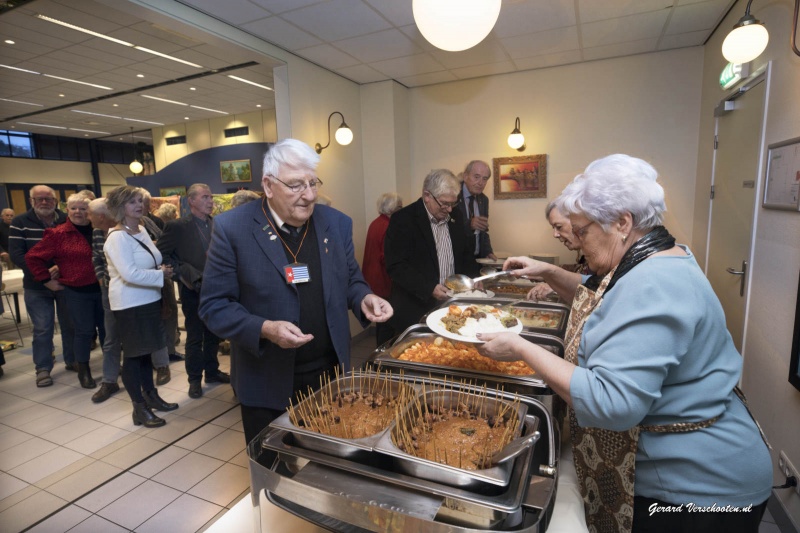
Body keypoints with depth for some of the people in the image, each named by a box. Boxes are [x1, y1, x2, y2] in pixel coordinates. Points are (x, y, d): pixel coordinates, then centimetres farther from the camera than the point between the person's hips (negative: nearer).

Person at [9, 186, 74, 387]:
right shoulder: (19, 223, -2)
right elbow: (16, 254, -9)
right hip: (37, 287, -1)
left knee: (70, 325, 11)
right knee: (42, 329, 3)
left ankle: (72, 361, 26)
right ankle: (43, 368, 16)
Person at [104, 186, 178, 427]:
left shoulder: (142, 230, 8)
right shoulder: (117, 237, -18)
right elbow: (130, 274, -26)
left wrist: (162, 270, -3)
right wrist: (161, 275, -17)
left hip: (149, 300, 8)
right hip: (130, 304, -8)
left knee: (146, 351, 18)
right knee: (133, 354, 3)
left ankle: (150, 396, 32)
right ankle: (139, 408, 16)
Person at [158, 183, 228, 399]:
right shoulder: (178, 226, -10)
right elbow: (161, 254, -7)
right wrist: (182, 274, -11)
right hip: (194, 291, -4)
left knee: (213, 335, 16)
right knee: (195, 338, 8)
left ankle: (212, 371, 33)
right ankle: (195, 379, 23)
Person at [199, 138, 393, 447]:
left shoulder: (337, 223, -1)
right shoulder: (232, 228, -12)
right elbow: (214, 305, -10)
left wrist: (364, 298, -14)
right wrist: (264, 329, -26)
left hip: (330, 375, 4)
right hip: (268, 385, -3)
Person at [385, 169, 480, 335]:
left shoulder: (455, 216, 7)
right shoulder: (402, 220, -13)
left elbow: (466, 252, 17)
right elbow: (396, 266, -18)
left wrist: (472, 278, 0)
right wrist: (429, 289, -24)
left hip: (453, 304, 6)